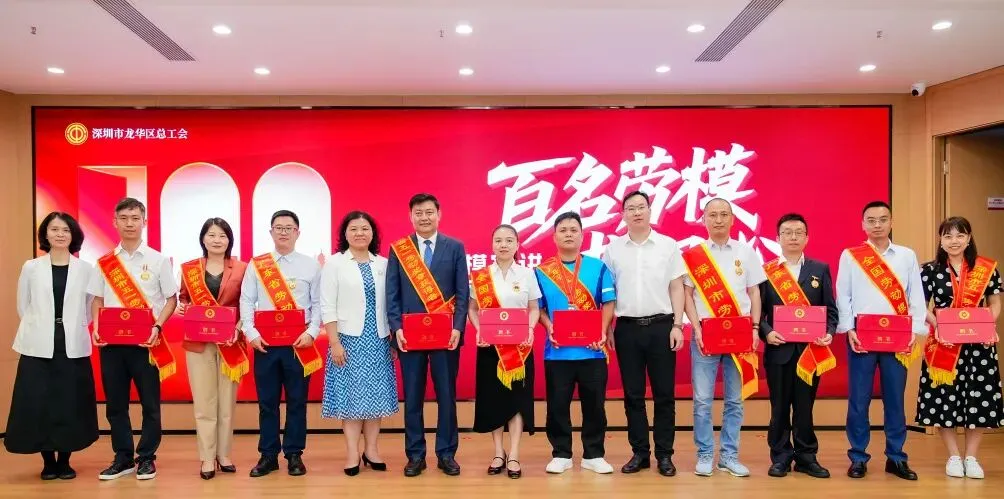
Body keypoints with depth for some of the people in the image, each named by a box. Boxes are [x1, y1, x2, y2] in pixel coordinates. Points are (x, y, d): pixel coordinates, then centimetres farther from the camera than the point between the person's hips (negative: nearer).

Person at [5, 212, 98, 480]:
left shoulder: (86, 269, 2)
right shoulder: (31, 267, 5)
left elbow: (90, 308, 7)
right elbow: (23, 307, 11)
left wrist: (72, 328, 1)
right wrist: (41, 328, 6)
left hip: (73, 347, 0)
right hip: (39, 347, 1)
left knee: (71, 403, 2)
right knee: (38, 403, 0)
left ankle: (64, 460, 16)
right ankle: (48, 461, 15)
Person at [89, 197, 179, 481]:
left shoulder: (158, 260, 1)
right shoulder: (104, 263, 8)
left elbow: (171, 299, 2)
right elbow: (97, 300, 12)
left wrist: (157, 327, -12)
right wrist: (96, 328, -5)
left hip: (145, 342, -2)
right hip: (111, 341, 3)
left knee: (149, 402, 2)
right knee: (115, 403, 8)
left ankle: (146, 458, 14)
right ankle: (123, 457, 20)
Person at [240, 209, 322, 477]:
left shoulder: (311, 265, 4)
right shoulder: (256, 265, 7)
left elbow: (318, 303, 3)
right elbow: (246, 301, 4)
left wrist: (311, 332, -10)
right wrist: (251, 333, -7)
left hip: (298, 343, -1)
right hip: (265, 342, 1)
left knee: (296, 401, 4)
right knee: (267, 401, 7)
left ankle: (294, 455, 15)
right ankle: (268, 456, 17)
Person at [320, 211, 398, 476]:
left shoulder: (384, 264, 7)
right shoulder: (334, 263, -1)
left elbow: (390, 303, 9)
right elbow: (327, 307, -5)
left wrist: (394, 337, 6)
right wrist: (334, 343, -11)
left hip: (378, 340, 3)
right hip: (349, 338, -3)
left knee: (376, 393, 7)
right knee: (351, 394, 1)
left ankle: (371, 449, 18)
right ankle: (352, 452, 10)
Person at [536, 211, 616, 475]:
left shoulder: (598, 267, 5)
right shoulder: (542, 271, 5)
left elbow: (608, 303, 3)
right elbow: (537, 307, 5)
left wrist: (602, 332, -11)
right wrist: (549, 330, -11)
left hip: (592, 349, 0)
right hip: (557, 350, 0)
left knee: (594, 404, 7)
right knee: (558, 405, 6)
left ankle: (593, 455, 20)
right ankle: (561, 455, 19)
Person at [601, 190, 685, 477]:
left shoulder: (668, 245, 3)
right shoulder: (612, 249, 5)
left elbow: (677, 288, 3)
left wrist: (677, 326, -4)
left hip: (661, 326, -1)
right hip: (627, 328, 1)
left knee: (664, 394, 4)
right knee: (633, 394, 7)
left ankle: (665, 454, 14)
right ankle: (639, 453, 18)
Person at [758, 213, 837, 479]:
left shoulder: (820, 269, 8)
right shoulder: (765, 271, 4)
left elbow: (831, 310, 6)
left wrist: (829, 333, -10)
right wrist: (766, 333, -15)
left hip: (811, 349, 1)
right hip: (778, 349, -1)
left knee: (805, 406, 8)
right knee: (779, 406, 6)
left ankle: (806, 457, 19)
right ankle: (780, 457, 16)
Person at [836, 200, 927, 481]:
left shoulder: (907, 255, 9)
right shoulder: (849, 256, 5)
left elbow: (916, 295, 6)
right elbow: (843, 296, 2)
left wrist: (915, 330, -5)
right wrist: (849, 329, -8)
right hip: (861, 336, -1)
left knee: (895, 398, 7)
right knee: (859, 399, 3)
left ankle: (895, 457, 18)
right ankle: (858, 457, 12)